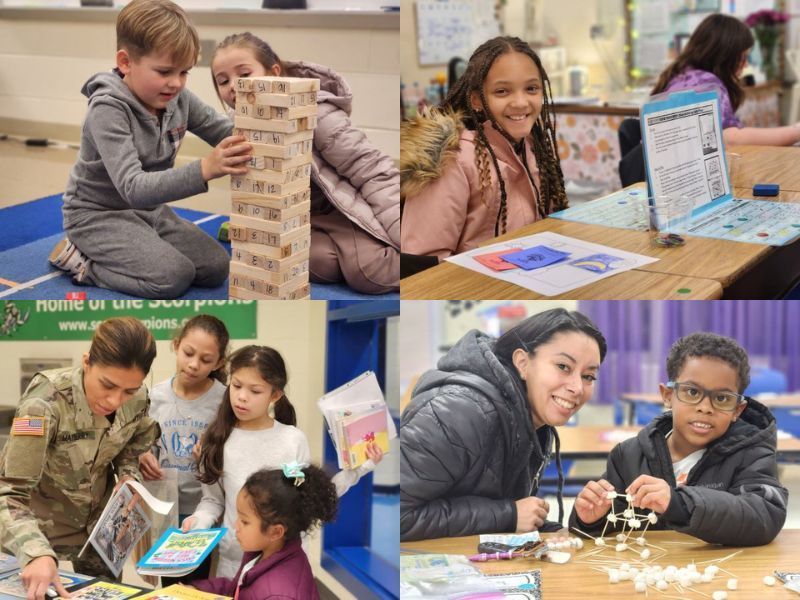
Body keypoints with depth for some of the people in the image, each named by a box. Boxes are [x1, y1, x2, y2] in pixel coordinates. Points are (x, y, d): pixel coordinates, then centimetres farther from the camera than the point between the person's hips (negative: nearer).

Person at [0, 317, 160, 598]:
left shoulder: (138, 399, -17)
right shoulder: (45, 403, -34)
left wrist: (129, 477, -15)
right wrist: (37, 553, -51)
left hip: (99, 521, 4)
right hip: (41, 524, -4)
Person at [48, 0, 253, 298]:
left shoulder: (179, 98, -6)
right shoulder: (108, 110, -27)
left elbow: (229, 134, 1)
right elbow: (133, 188, -37)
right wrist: (204, 169, -50)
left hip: (150, 209, 7)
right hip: (99, 214, -7)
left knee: (216, 267, -5)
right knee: (173, 276, -25)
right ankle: (81, 261, -5)